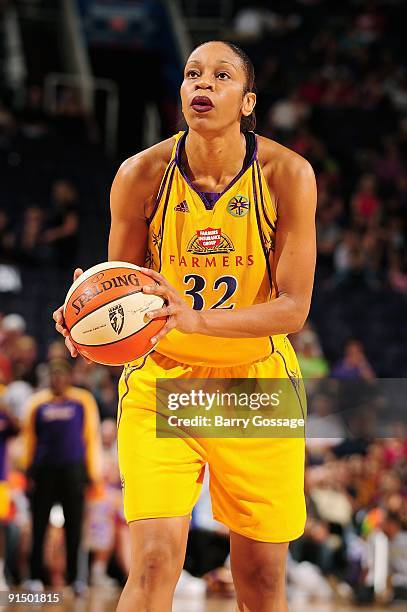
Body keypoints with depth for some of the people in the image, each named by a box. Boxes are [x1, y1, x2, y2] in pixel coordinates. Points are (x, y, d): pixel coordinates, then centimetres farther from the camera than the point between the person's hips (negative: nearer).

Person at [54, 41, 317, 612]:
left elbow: (293, 307, -15)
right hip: (160, 380, 0)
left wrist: (196, 318, -31)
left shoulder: (288, 174, -13)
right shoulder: (141, 175, -11)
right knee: (155, 561, -17)